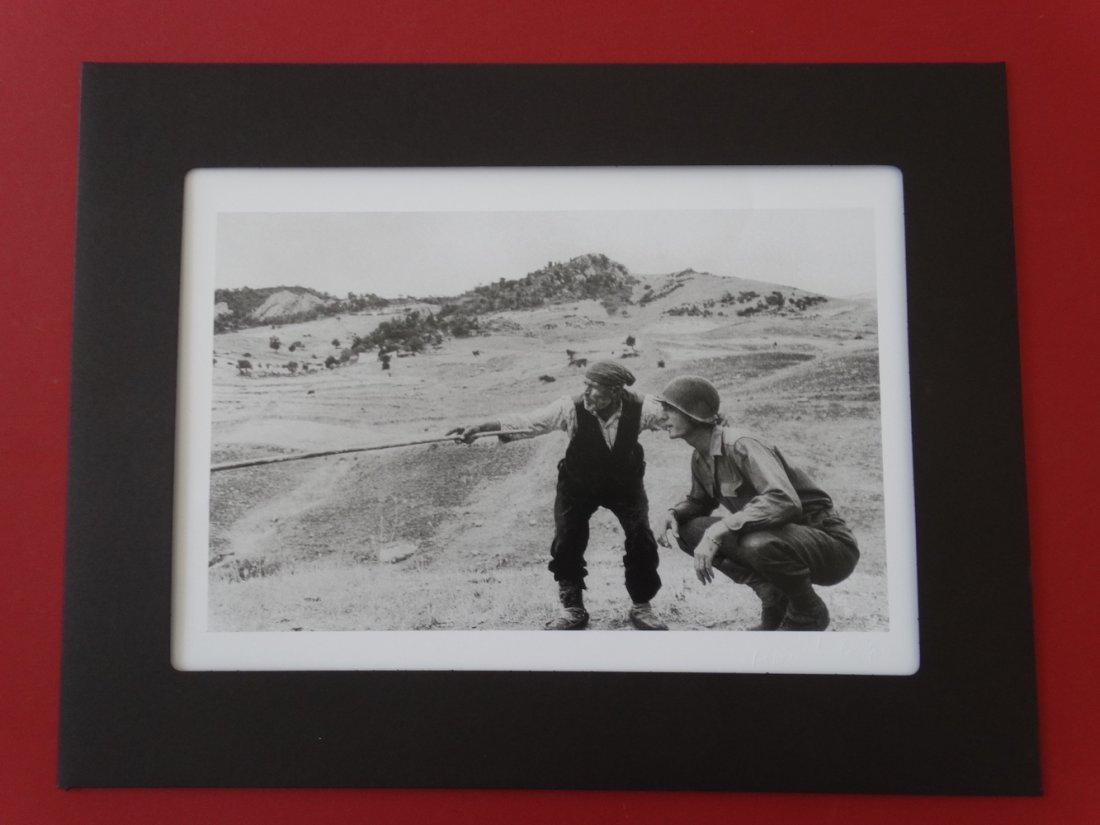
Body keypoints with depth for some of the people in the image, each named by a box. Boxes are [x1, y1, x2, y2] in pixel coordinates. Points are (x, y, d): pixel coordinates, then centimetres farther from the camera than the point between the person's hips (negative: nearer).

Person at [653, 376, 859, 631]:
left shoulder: (741, 446, -25)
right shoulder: (700, 457, 1)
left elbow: (785, 501, -39)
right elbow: (699, 501, 19)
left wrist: (716, 531, -39)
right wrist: (673, 514, -4)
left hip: (829, 544, -8)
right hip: (779, 535, 8)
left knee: (759, 543, -39)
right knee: (687, 529, -3)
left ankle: (809, 613, -7)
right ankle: (773, 595, 4)